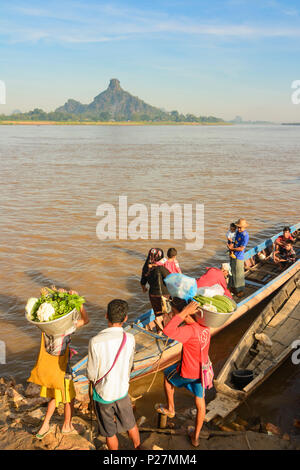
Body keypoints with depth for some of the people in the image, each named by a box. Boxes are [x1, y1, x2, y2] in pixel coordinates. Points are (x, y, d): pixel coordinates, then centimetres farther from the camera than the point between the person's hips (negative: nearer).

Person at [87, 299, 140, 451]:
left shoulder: (95, 341, -26)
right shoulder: (130, 339, -17)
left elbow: (91, 374, -15)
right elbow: (129, 366, -2)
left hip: (103, 393, -2)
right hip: (122, 390, 2)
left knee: (110, 432, 20)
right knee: (130, 424, 26)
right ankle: (138, 447, 46)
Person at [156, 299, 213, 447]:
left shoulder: (190, 330, -34)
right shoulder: (204, 326, -8)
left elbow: (167, 331, -47)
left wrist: (184, 312, -41)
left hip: (188, 372, -6)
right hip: (203, 370, 7)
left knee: (167, 376, 26)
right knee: (200, 403, 20)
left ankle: (170, 408, 42)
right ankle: (196, 437, 38)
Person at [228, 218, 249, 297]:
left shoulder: (245, 236, -20)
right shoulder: (238, 232, 6)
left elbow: (241, 248, -21)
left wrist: (232, 248, -13)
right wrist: (232, 244, -4)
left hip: (239, 257, -8)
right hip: (233, 255, 8)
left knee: (239, 274, 1)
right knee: (233, 272, 18)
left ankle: (240, 291, 14)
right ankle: (234, 287, 33)